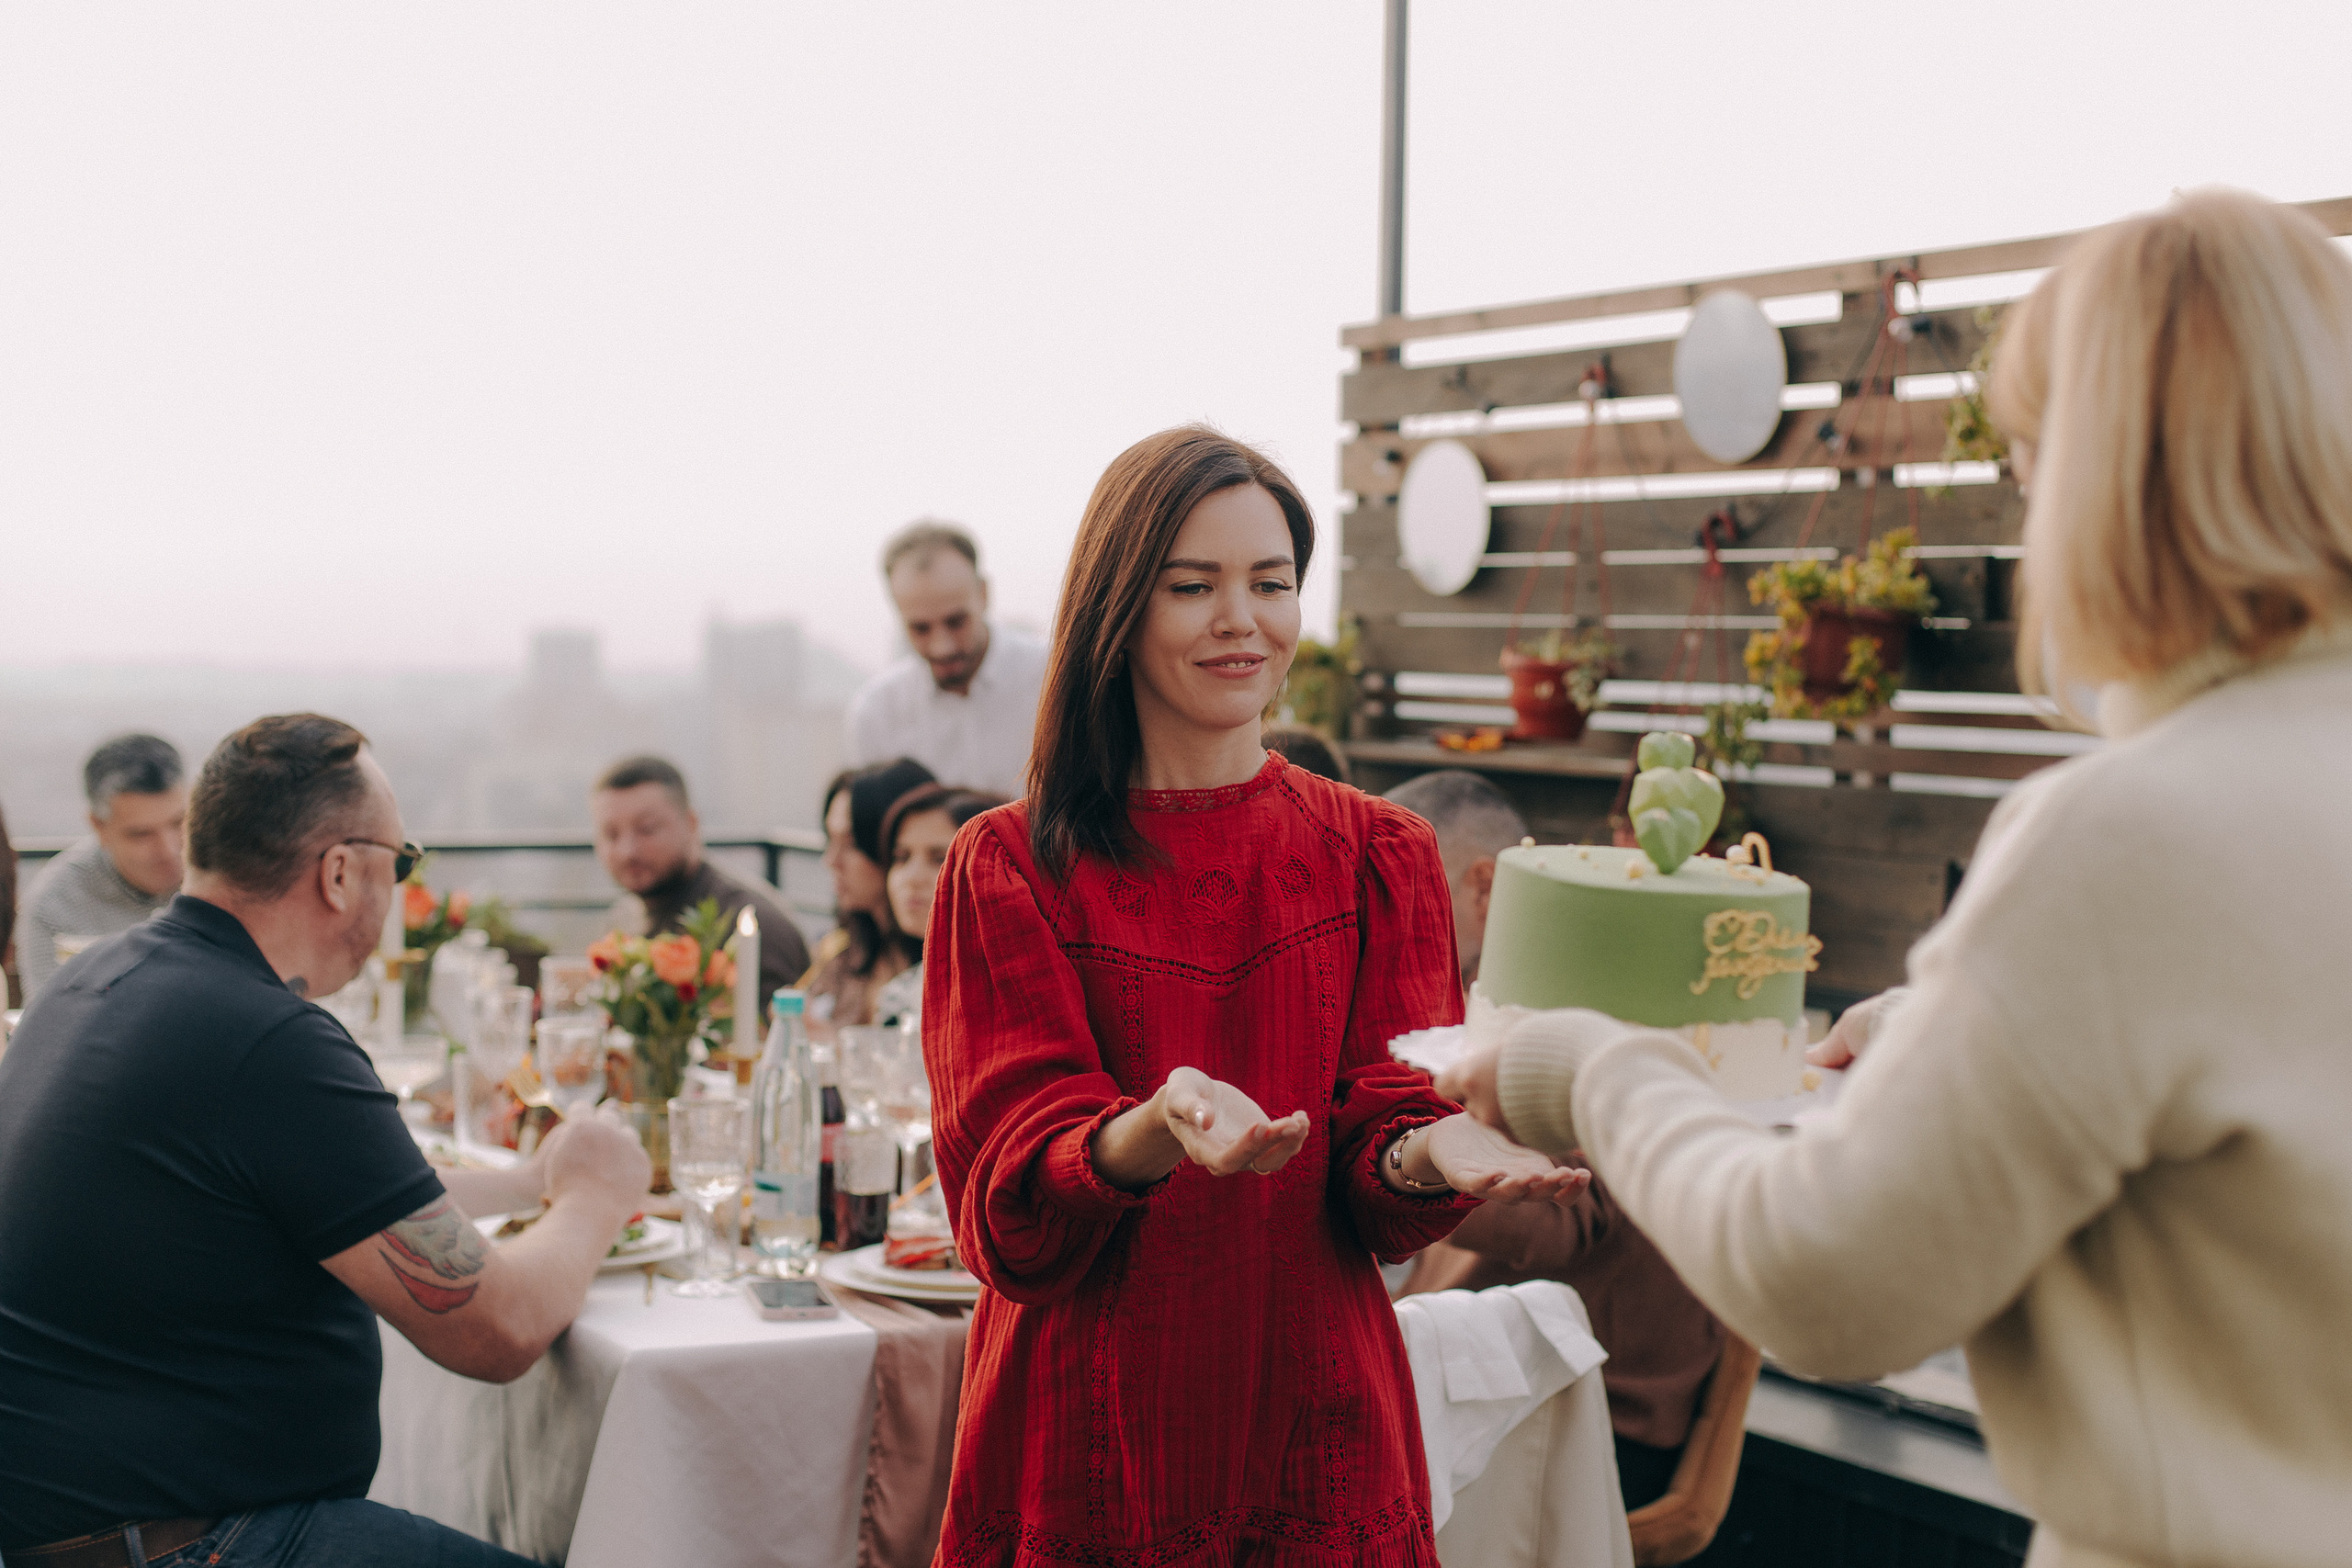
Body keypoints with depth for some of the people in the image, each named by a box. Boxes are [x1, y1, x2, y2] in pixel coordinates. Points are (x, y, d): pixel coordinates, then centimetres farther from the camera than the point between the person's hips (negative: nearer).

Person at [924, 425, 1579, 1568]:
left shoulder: (1380, 854, 3)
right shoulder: (1009, 866, -3)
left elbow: (1377, 1185, -4)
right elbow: (1010, 1206, -13)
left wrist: (1428, 1154, -28)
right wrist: (1156, 1129, -33)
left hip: (1316, 1442, 2)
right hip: (1081, 1456, -1)